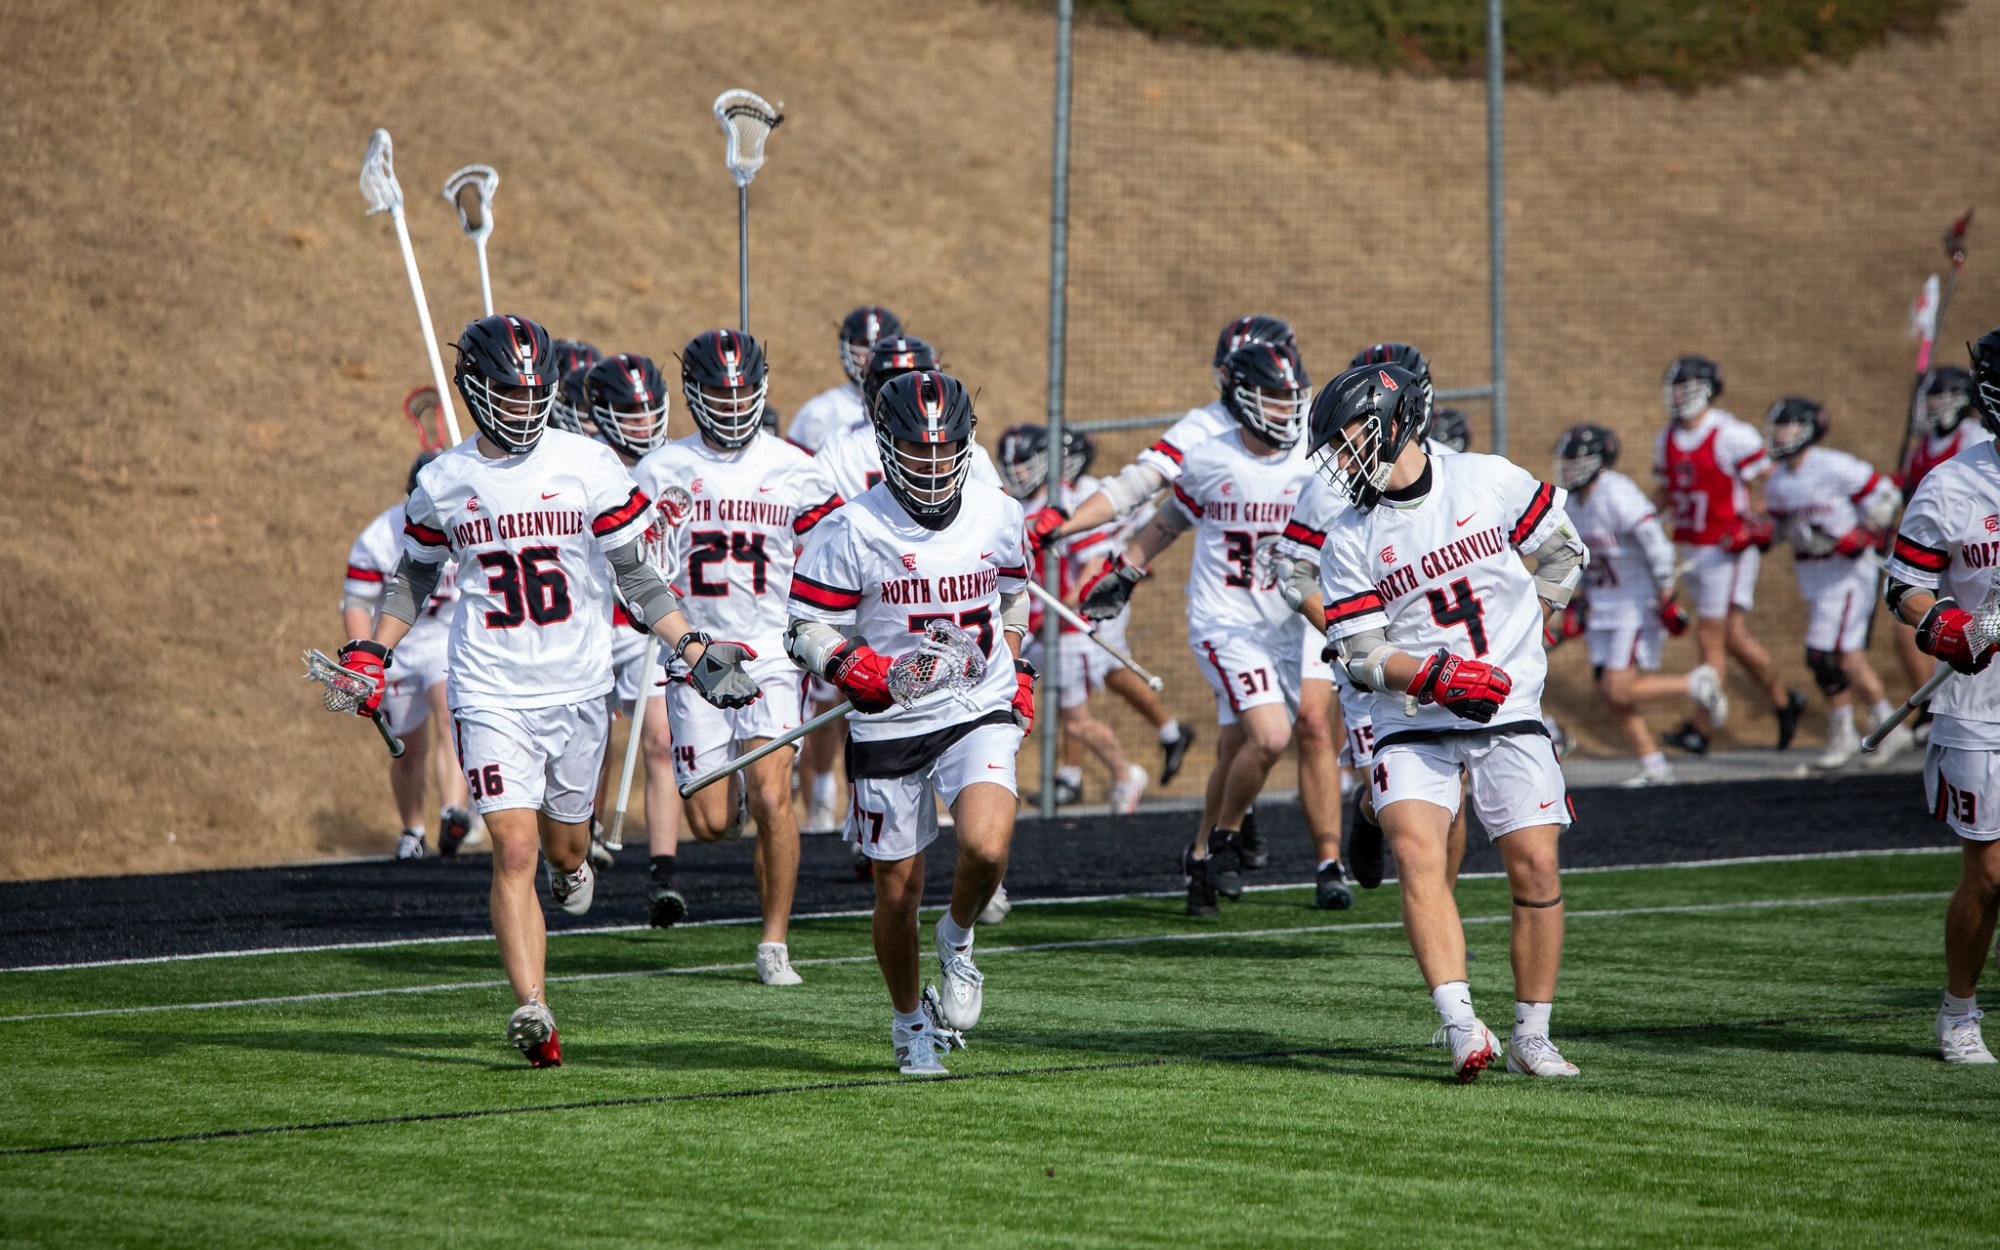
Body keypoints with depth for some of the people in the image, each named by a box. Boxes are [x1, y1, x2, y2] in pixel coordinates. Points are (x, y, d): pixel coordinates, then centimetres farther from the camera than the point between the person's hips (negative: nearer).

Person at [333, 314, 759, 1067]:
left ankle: (571, 864, 53)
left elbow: (634, 575, 4)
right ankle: (533, 1011, -16)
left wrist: (692, 650, -2)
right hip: (491, 694, -1)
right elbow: (416, 576, 17)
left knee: (563, 845, 14)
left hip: (577, 691, 1)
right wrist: (372, 654, 6)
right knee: (513, 852, -13)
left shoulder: (587, 466, -3)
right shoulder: (444, 483, 2)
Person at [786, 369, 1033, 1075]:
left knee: (986, 847, -25)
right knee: (897, 893, 5)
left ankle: (959, 938, 8)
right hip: (889, 726, -1)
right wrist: (851, 666, -24)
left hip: (980, 714, 1)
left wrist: (1016, 673, 15)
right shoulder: (852, 530, -11)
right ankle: (911, 1022, 29)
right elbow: (806, 628, -7)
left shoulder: (997, 515, 2)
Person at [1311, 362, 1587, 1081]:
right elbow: (1360, 655, -2)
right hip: (1416, 725, 0)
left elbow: (1562, 555, 14)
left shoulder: (1492, 482, -1)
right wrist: (1437, 676, -18)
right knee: (1415, 852, -22)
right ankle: (1460, 1025, -27)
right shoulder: (1350, 541, 1)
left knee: (1535, 866, -6)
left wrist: (1514, 634, 10)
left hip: (1510, 715, 0)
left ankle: (1532, 1039, 7)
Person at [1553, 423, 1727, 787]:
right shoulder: (1573, 503, 7)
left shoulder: (1618, 495, -20)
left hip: (1639, 606, -9)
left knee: (1619, 691, -15)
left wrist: (1667, 601, -23)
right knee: (1609, 694, 2)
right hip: (1604, 610, 9)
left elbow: (1658, 548, -23)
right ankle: (1654, 767, 10)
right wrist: (1575, 606, 19)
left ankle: (1698, 684, 2)